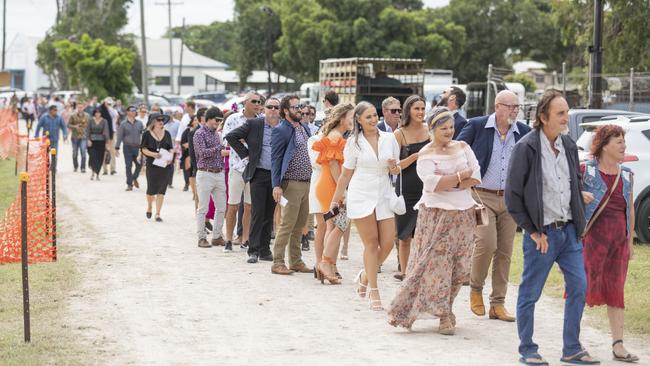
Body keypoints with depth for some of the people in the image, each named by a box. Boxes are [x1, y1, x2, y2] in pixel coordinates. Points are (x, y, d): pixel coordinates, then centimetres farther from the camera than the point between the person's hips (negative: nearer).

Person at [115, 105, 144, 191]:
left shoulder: (139, 123, 8)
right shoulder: (123, 124, 2)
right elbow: (119, 136, 1)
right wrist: (117, 148, -3)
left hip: (137, 148, 2)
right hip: (128, 148, -2)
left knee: (139, 165, 0)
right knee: (128, 166, -1)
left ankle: (134, 178, 28)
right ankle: (129, 184, 7)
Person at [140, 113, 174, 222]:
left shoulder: (166, 134, 8)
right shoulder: (147, 134, -1)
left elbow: (171, 148, 12)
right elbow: (143, 149, -3)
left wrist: (170, 156, -7)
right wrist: (153, 154, -20)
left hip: (164, 165, 2)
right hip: (151, 165, -2)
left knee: (161, 190, -1)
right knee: (151, 189, -1)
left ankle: (158, 214, 5)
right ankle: (149, 207, 30)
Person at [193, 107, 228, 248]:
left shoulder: (217, 134, 16)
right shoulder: (200, 133, -6)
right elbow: (203, 153, -17)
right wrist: (221, 147, -17)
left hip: (219, 174, 7)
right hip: (205, 174, -7)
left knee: (221, 207, 6)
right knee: (203, 208, -2)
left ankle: (217, 236, 13)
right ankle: (201, 238, 3)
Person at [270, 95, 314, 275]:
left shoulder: (305, 128, 16)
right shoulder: (281, 130, -8)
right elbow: (276, 159, -11)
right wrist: (277, 186, -18)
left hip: (306, 184, 7)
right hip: (291, 184, -7)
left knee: (299, 225, 11)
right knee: (287, 225, -7)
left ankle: (296, 261, 18)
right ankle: (278, 263, -2)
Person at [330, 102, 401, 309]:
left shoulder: (389, 139, 6)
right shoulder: (354, 143, -1)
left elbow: (396, 169, 15)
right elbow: (346, 174, 6)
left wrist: (395, 169, -8)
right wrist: (336, 199, 10)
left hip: (384, 195, 3)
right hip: (361, 196, -3)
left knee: (388, 243, -2)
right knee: (371, 243, -3)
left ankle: (365, 276, 24)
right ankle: (373, 291, 5)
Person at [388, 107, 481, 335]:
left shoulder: (462, 147, 9)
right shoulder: (426, 154, -4)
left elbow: (476, 178, 0)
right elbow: (432, 183, -18)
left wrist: (448, 184, -12)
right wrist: (461, 175, -11)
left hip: (463, 214, 5)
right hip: (437, 215, -5)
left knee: (459, 266, 5)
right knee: (437, 262, -7)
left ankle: (444, 309, 18)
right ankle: (444, 315, 0)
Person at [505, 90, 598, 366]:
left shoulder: (569, 145, 7)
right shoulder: (526, 148, -13)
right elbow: (513, 195, -12)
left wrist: (579, 223, 10)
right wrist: (533, 232, -11)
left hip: (569, 230, 6)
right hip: (542, 233, -6)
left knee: (578, 287, 6)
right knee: (530, 294, 3)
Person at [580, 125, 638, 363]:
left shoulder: (627, 175, 11)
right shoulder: (586, 170, -4)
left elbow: (630, 209, 17)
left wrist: (630, 241, 16)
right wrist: (579, 195, -20)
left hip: (619, 240, 5)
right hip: (592, 236, -5)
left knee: (616, 290, 5)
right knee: (584, 287, 0)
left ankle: (618, 345, 8)